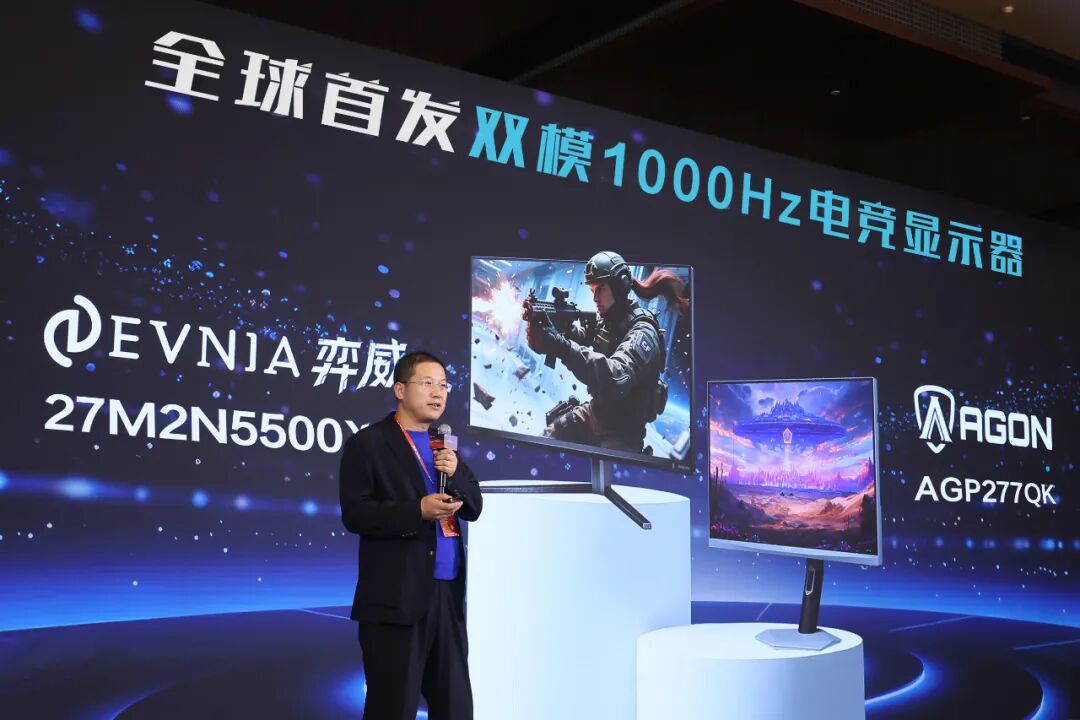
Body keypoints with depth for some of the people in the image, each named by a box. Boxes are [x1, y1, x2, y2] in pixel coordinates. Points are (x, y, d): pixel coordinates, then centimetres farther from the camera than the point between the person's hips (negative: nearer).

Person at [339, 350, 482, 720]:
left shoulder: (445, 446, 16)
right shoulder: (368, 443, -4)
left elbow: (473, 509, 12)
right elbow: (354, 514, -12)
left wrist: (456, 473, -7)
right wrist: (418, 511, -22)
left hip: (448, 594, 7)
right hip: (397, 598, -6)